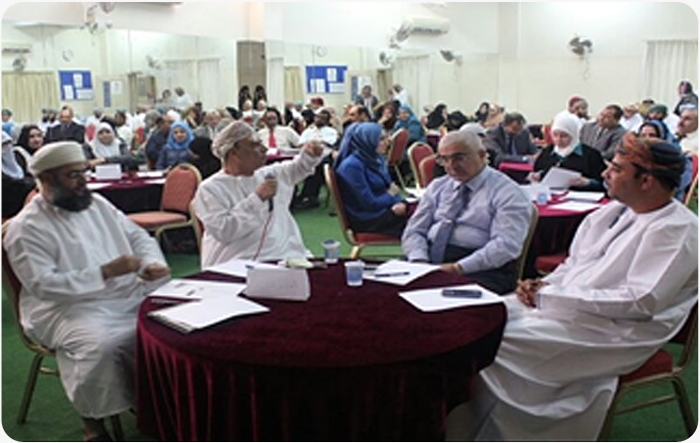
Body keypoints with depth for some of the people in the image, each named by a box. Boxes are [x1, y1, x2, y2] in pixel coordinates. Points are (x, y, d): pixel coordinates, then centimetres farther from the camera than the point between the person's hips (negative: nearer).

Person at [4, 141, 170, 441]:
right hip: (69, 308, -6)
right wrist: (105, 273, -22)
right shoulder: (27, 228, -8)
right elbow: (43, 285, -17)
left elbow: (139, 237, 15)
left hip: (131, 296, 6)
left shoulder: (97, 204, 12)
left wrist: (152, 263, -8)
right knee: (101, 344, -36)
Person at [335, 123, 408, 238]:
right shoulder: (352, 166, -19)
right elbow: (370, 204, -21)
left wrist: (400, 203, -10)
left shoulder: (377, 159, 8)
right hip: (366, 219, -8)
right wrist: (391, 196, -3)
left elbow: (391, 187, 12)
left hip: (383, 208, 8)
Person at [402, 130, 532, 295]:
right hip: (431, 258, 5)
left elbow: (506, 244, -13)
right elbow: (414, 231, 14)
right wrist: (419, 261, -8)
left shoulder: (507, 192, -1)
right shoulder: (437, 186, 18)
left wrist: (459, 267, -21)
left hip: (481, 269, -5)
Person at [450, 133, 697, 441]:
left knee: (497, 342, -21)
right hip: (568, 306, 8)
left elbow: (640, 302, -23)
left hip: (614, 332, -8)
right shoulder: (615, 210, 9)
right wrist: (545, 285, -5)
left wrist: (552, 297, -21)